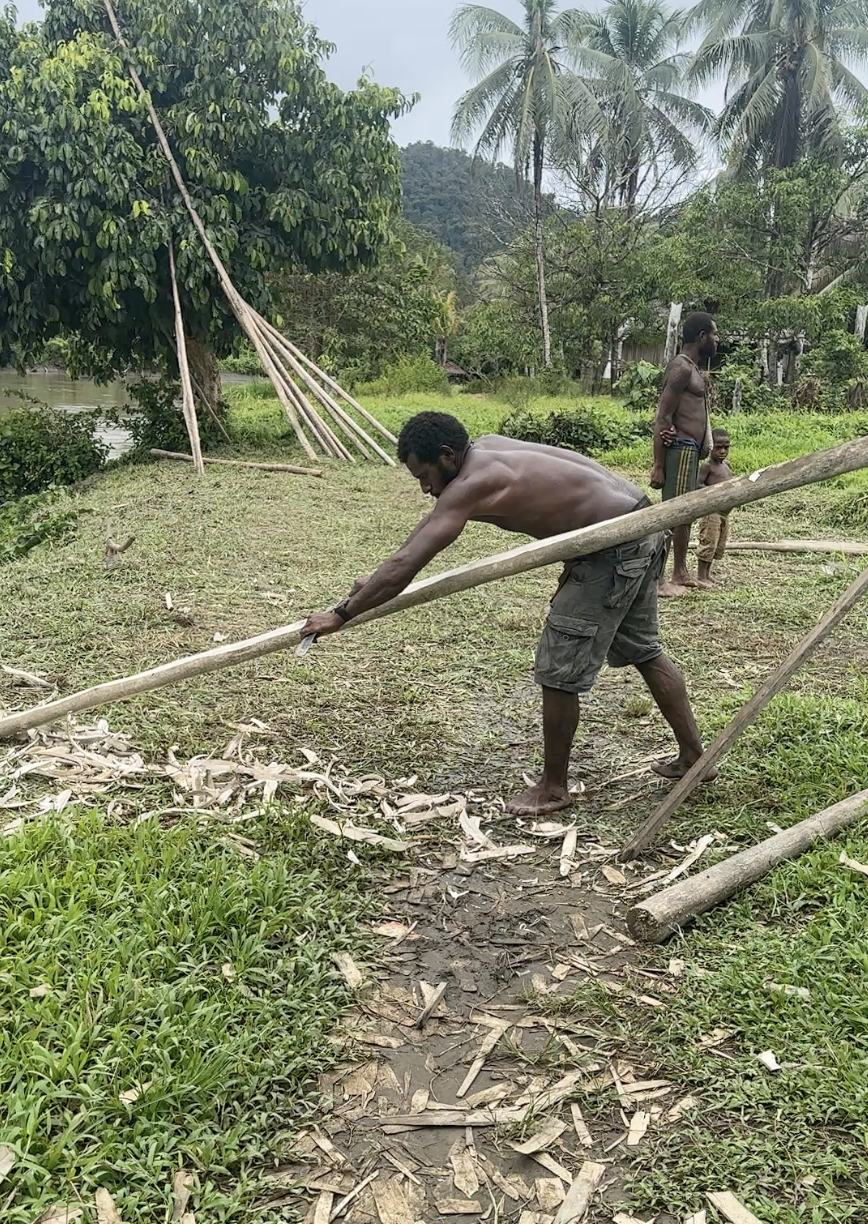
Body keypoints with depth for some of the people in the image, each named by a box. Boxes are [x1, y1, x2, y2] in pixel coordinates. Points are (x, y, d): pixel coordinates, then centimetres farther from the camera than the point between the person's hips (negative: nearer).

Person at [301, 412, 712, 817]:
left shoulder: (471, 485, -21)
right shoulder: (486, 448, 8)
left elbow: (405, 566, -22)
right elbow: (433, 521, 20)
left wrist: (341, 615, -12)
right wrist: (380, 581, 22)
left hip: (615, 548, -10)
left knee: (559, 667, -2)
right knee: (643, 650, 24)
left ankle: (554, 787, 14)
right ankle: (693, 755, 37)